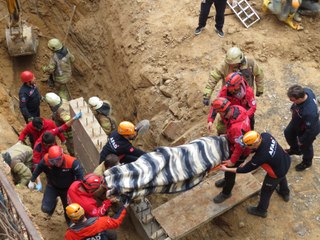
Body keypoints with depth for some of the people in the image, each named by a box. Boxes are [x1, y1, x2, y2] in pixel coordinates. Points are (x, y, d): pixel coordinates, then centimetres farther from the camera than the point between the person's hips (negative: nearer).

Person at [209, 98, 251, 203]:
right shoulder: (236, 108, -23)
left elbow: (240, 147, -31)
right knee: (226, 161, 29)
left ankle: (226, 193, 40)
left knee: (230, 169, 13)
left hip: (240, 151, -8)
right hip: (233, 142, 8)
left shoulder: (236, 127, -45)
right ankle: (227, 180, 58)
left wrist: (233, 160, -16)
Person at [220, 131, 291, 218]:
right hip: (286, 161, 7)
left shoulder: (260, 157, -40)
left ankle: (261, 211, 45)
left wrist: (226, 169, -14)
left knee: (266, 191, 19)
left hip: (277, 173, -7)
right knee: (282, 177, 39)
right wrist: (248, 162, -6)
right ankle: (285, 193, 69)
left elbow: (245, 169, -24)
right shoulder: (266, 135, -25)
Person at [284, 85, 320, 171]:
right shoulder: (305, 91, -29)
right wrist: (293, 108, 12)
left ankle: (307, 162, 58)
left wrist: (302, 140, -16)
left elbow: (311, 130, -33)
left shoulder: (309, 113, -50)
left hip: (307, 131, -7)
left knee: (305, 146, 23)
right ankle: (295, 149, 63)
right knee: (288, 133, 31)